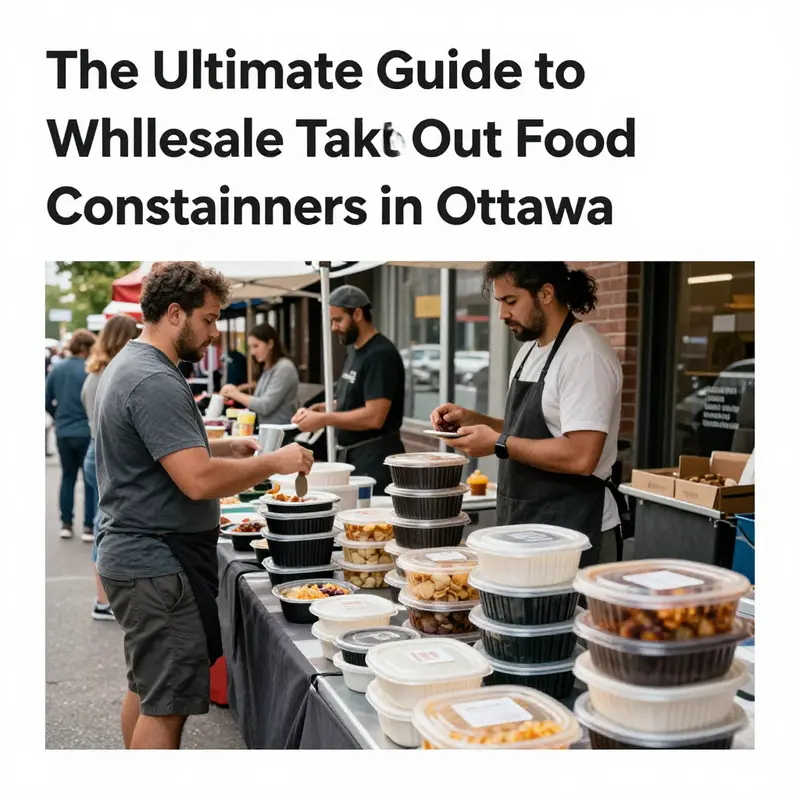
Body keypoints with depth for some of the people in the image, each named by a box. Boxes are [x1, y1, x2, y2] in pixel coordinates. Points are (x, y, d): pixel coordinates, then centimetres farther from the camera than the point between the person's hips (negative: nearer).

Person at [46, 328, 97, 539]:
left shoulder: (56, 369, 3)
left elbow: (46, 402, 6)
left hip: (63, 433, 5)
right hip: (87, 433, -5)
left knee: (68, 477, 16)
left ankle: (66, 524, 20)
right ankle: (89, 527, 5)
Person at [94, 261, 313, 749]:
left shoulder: (129, 365, 13)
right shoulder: (155, 381, -21)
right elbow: (199, 480, -28)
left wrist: (225, 448, 13)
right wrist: (274, 462, -16)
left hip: (135, 556, 11)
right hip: (159, 565, -11)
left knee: (146, 690, 21)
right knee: (165, 707, -2)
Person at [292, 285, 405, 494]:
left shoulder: (381, 355, -17)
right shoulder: (356, 351, 13)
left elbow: (374, 417, -24)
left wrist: (323, 419, -18)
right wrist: (321, 408, 5)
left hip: (374, 457, -9)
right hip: (350, 454, 9)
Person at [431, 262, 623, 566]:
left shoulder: (585, 356, -18)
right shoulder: (529, 350, 11)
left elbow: (580, 457, -26)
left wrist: (499, 444, -20)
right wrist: (472, 420, 4)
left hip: (573, 530, -9)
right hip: (524, 525, 9)